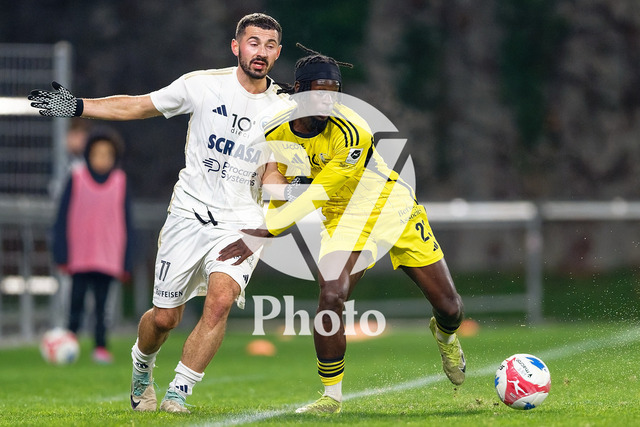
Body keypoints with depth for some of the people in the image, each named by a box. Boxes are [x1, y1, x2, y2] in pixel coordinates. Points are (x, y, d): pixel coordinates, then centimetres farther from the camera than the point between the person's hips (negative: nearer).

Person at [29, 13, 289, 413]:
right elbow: (136, 106, 4)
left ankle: (178, 394, -14)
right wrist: (77, 106, -2)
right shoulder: (203, 85, -3)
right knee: (165, 317, 3)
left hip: (240, 223, 0)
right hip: (189, 213, 0)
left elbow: (273, 174, 6)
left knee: (220, 299, -25)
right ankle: (142, 369, 37)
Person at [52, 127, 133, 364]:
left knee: (102, 304, 1)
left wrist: (126, 261, 5)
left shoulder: (120, 182, 4)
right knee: (76, 302, -1)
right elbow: (63, 217, 1)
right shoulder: (76, 178, -1)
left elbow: (126, 223, 8)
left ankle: (101, 347, 5)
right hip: (79, 256, -1)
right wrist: (62, 255, -4)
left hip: (108, 257, 1)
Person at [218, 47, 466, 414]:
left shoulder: (351, 134, -32)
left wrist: (263, 233, -35)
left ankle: (445, 334, 43)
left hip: (394, 206, -2)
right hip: (347, 218, 2)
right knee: (331, 296, -24)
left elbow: (317, 195, -33)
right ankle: (332, 395, -9)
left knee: (449, 306, 3)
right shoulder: (277, 134, -14)